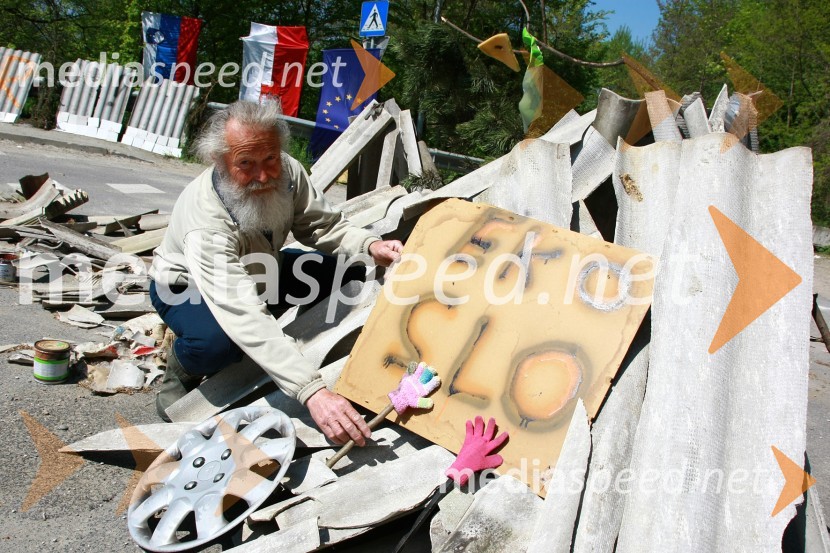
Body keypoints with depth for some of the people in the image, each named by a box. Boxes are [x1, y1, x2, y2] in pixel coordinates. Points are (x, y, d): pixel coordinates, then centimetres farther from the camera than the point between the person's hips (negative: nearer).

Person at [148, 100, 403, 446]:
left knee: (351, 278, -11)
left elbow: (322, 226, -12)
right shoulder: (205, 225, -41)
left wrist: (369, 245, -34)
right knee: (216, 341, -40)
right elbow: (245, 318, -50)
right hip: (187, 285, -6)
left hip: (258, 272, 6)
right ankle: (181, 369, -2)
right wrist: (313, 392, -58)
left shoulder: (287, 172, -24)